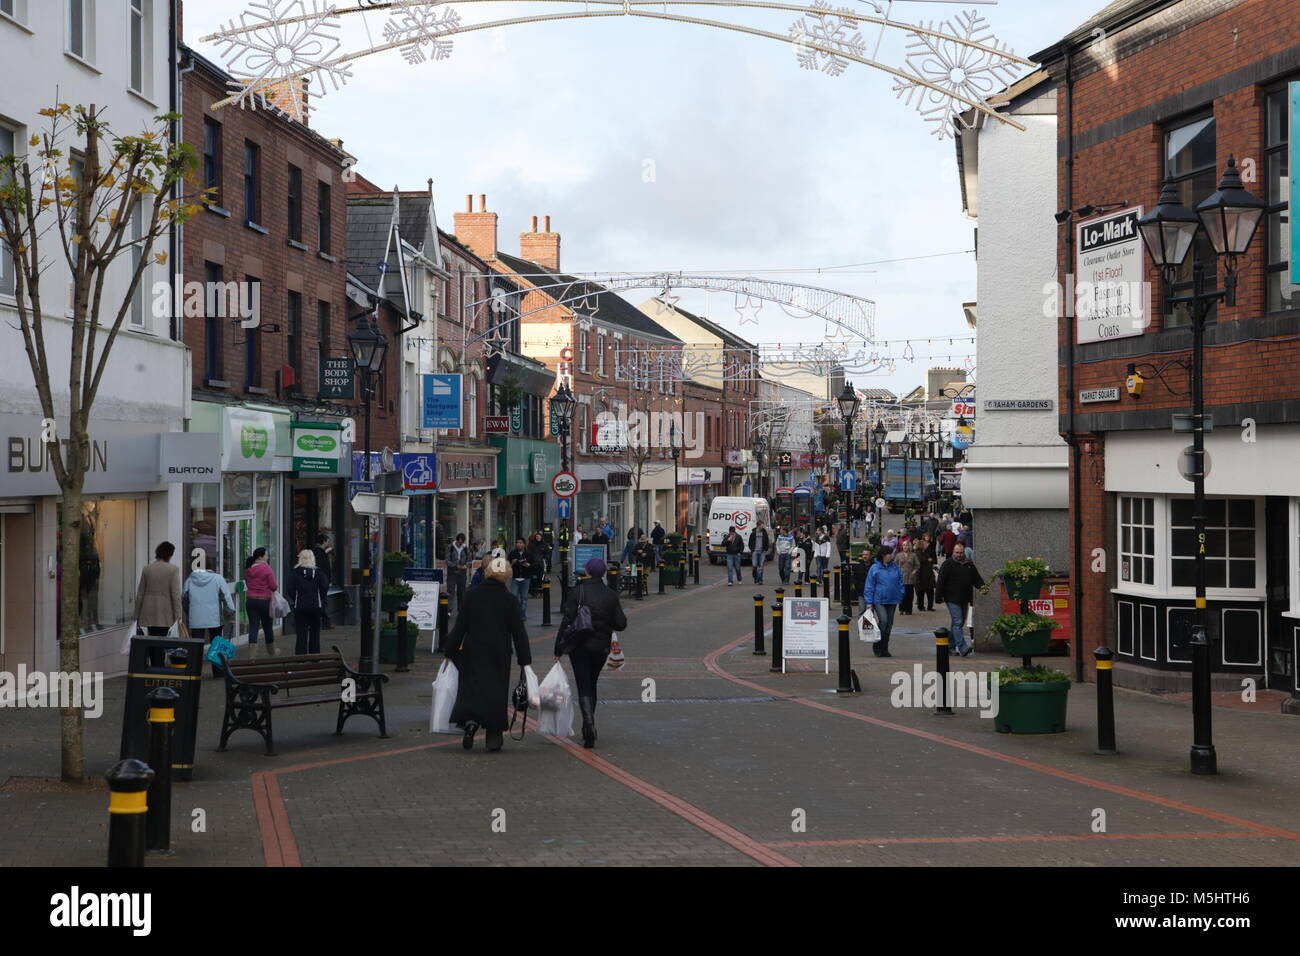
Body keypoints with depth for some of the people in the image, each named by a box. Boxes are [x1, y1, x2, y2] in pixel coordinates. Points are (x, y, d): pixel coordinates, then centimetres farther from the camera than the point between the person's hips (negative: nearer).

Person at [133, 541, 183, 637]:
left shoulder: (147, 568, 4)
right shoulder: (173, 569, -6)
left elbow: (140, 594, 7)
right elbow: (176, 594, -10)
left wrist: (137, 615, 13)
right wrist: (179, 616, -5)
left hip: (148, 614, 3)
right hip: (164, 615, -3)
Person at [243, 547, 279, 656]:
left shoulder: (248, 570, 4)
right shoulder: (267, 569, -14)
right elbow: (274, 587, -13)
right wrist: (277, 585, 8)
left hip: (250, 600, 4)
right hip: (264, 600, -4)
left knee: (253, 627, 2)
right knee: (268, 628, 12)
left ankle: (252, 654, -6)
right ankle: (272, 652, 29)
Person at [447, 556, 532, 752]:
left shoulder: (471, 595, -3)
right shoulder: (510, 600, -6)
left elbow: (460, 626, 0)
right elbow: (519, 632, -4)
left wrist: (450, 652, 7)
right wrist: (525, 660, 1)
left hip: (473, 652, 1)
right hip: (499, 655, -1)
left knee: (471, 688, 7)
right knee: (496, 691, 8)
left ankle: (470, 721, -20)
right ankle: (494, 736, 9)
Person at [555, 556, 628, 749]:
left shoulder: (577, 592, -9)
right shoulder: (611, 595, -1)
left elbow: (567, 621, -10)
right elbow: (621, 623, -2)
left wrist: (558, 650, -6)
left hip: (579, 646, -3)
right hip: (601, 647, 3)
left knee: (584, 687, -3)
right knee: (591, 685, 19)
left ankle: (589, 723, -23)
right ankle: (588, 726, 24)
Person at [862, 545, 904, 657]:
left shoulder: (895, 568, 7)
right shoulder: (875, 568, -4)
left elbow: (900, 583, 14)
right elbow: (869, 586, -3)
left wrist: (900, 597, 5)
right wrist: (869, 602, -7)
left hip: (892, 601, 4)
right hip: (879, 600, -4)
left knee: (889, 625, 7)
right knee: (883, 621, -19)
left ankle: (884, 649, 18)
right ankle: (876, 647, -4)